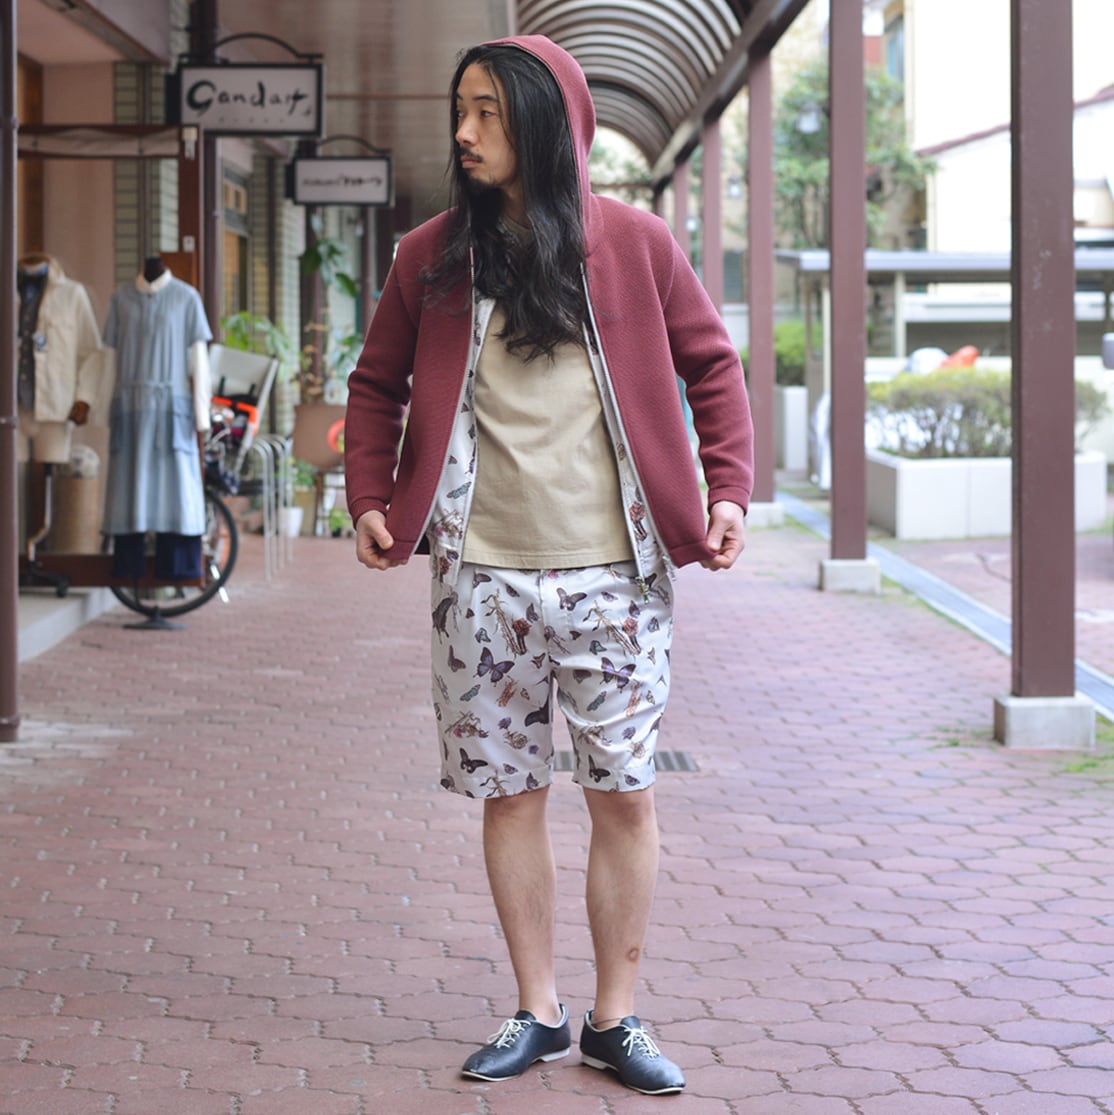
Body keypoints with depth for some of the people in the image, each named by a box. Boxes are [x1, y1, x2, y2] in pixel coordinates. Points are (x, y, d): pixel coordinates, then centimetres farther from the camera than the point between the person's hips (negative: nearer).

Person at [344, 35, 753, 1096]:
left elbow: (710, 367, 8)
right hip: (482, 575, 1)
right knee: (508, 792, 7)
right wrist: (371, 500, 0)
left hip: (612, 573, -1)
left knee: (624, 794, 2)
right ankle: (537, 1013, 21)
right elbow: (377, 385, 14)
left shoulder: (632, 243, 2)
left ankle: (616, 1018, 15)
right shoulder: (431, 256, 5)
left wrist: (726, 490, -3)